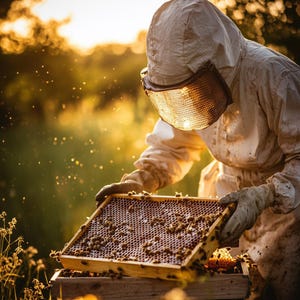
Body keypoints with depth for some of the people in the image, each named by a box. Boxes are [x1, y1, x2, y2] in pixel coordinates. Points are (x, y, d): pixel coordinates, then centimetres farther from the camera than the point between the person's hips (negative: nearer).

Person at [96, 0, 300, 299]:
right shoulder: (196, 83, -7)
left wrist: (265, 196, -40)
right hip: (229, 196, 6)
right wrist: (139, 180, -10)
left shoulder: (273, 77, -28)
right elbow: (172, 147, 6)